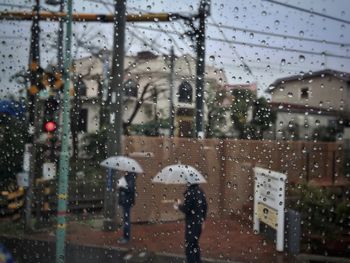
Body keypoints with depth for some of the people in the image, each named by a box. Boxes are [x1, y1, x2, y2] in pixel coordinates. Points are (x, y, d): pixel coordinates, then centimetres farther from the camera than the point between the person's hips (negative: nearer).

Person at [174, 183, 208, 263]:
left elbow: (186, 209, -21)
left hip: (192, 224, -8)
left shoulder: (190, 192, -20)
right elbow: (205, 206, 12)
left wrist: (179, 205, -1)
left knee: (189, 247, 2)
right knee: (195, 245, 22)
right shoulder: (200, 191, 5)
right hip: (199, 223, 8)